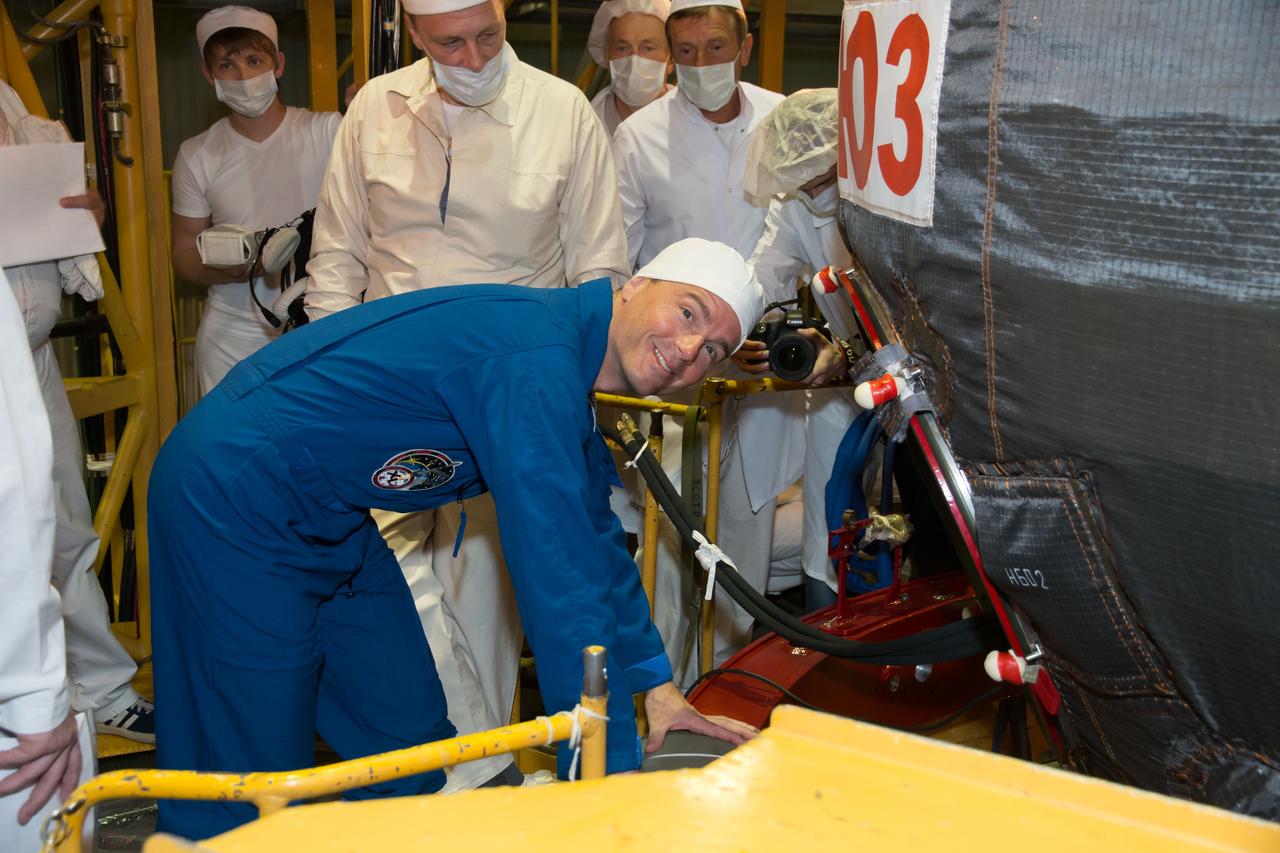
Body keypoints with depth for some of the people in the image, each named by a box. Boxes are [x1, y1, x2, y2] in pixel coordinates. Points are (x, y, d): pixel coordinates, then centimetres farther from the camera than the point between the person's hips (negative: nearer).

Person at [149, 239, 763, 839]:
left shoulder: (566, 360, 5)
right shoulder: (533, 358, -27)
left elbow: (592, 539, 15)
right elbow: (557, 572, -30)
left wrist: (657, 684, 13)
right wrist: (610, 769, -24)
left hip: (324, 519, 10)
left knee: (407, 732, 13)